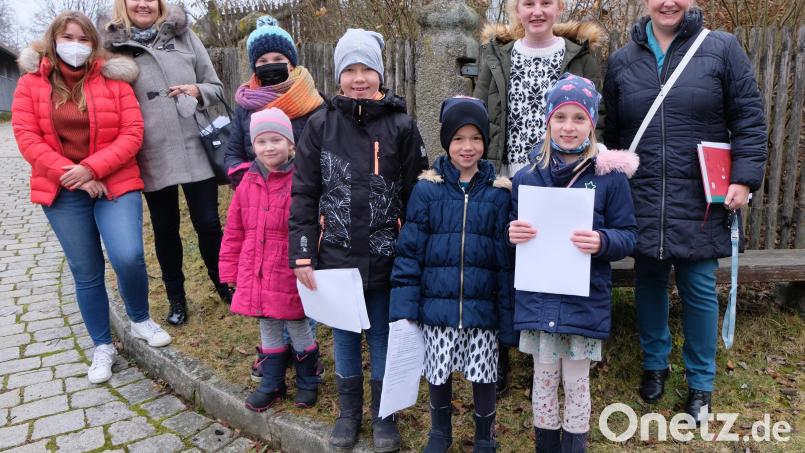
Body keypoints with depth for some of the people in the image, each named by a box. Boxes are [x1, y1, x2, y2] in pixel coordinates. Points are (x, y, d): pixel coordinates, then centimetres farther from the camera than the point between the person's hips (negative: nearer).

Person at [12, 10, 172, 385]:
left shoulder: (113, 80, 0)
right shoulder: (31, 83, 4)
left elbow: (132, 134, -6)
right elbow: (27, 137, -3)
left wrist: (92, 168, -17)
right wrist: (69, 174, -14)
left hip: (115, 184, -1)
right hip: (62, 192, 2)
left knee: (128, 258, -18)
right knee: (86, 273, 6)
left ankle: (140, 320, 12)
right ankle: (102, 347, 23)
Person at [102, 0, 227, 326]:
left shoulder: (184, 36, 7)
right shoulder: (113, 48, 3)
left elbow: (216, 88, 10)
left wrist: (197, 91, -11)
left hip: (196, 151, 0)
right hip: (153, 158, 0)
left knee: (208, 224, 5)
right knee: (165, 231, 12)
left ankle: (224, 284, 30)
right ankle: (176, 298, 30)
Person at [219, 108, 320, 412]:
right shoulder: (249, 182, 3)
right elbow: (234, 231, 9)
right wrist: (231, 270, 9)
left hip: (289, 275, -5)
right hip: (256, 274, 5)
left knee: (298, 327, 12)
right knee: (268, 329, 19)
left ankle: (307, 383, 34)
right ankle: (272, 384, 36)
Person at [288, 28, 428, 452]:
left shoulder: (400, 126, -4)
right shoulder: (320, 124, -1)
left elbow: (416, 195, -1)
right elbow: (304, 193, 1)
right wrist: (302, 253, -4)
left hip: (386, 258, -1)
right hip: (336, 257, 1)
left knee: (383, 337, 13)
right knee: (344, 336, 16)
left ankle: (384, 414, 34)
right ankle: (349, 410, 37)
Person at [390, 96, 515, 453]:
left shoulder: (499, 192, -2)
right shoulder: (427, 189, -3)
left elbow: (506, 260, -1)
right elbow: (409, 251, -3)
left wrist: (508, 317, -2)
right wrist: (404, 308, -8)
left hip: (482, 309, 0)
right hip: (437, 306, 0)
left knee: (483, 376, 11)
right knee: (438, 374, 14)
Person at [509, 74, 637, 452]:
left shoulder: (610, 176, -5)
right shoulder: (526, 178, 2)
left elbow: (628, 235, -3)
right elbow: (512, 231, 9)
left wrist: (602, 242, -23)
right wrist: (512, 234, -13)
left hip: (586, 302, -1)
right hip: (538, 300, 2)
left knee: (576, 386, 13)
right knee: (544, 384, 14)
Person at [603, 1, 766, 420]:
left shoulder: (722, 49, 1)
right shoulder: (622, 60, 7)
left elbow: (749, 119, 0)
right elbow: (610, 133, 12)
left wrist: (744, 178, -9)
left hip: (700, 202, -2)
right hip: (642, 200, 2)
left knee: (699, 288, 6)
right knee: (649, 282, 13)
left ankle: (700, 381, 26)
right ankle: (654, 362, 34)